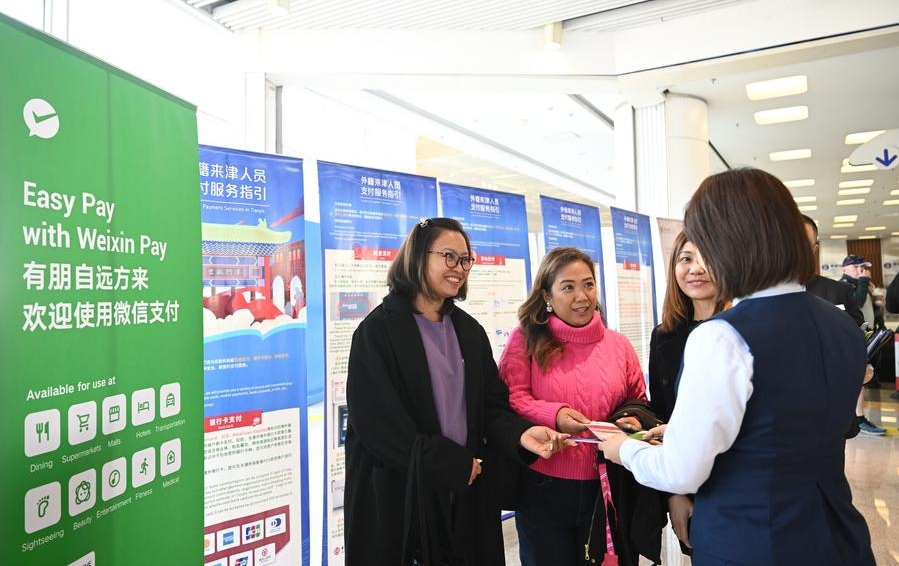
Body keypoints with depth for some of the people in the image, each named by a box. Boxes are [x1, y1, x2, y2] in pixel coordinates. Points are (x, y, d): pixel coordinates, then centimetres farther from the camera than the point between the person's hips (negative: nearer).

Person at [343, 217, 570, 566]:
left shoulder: (470, 331, 10)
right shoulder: (378, 330, -10)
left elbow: (491, 405, 6)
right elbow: (377, 422, -16)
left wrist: (519, 433, -16)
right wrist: (455, 463, -14)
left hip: (467, 492, 5)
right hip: (399, 494, -5)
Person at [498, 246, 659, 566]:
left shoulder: (619, 345, 5)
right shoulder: (527, 339, -4)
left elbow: (638, 402, 14)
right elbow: (508, 401, -8)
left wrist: (631, 420, -8)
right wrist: (552, 415, -25)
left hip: (605, 489, 3)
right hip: (543, 490, -2)